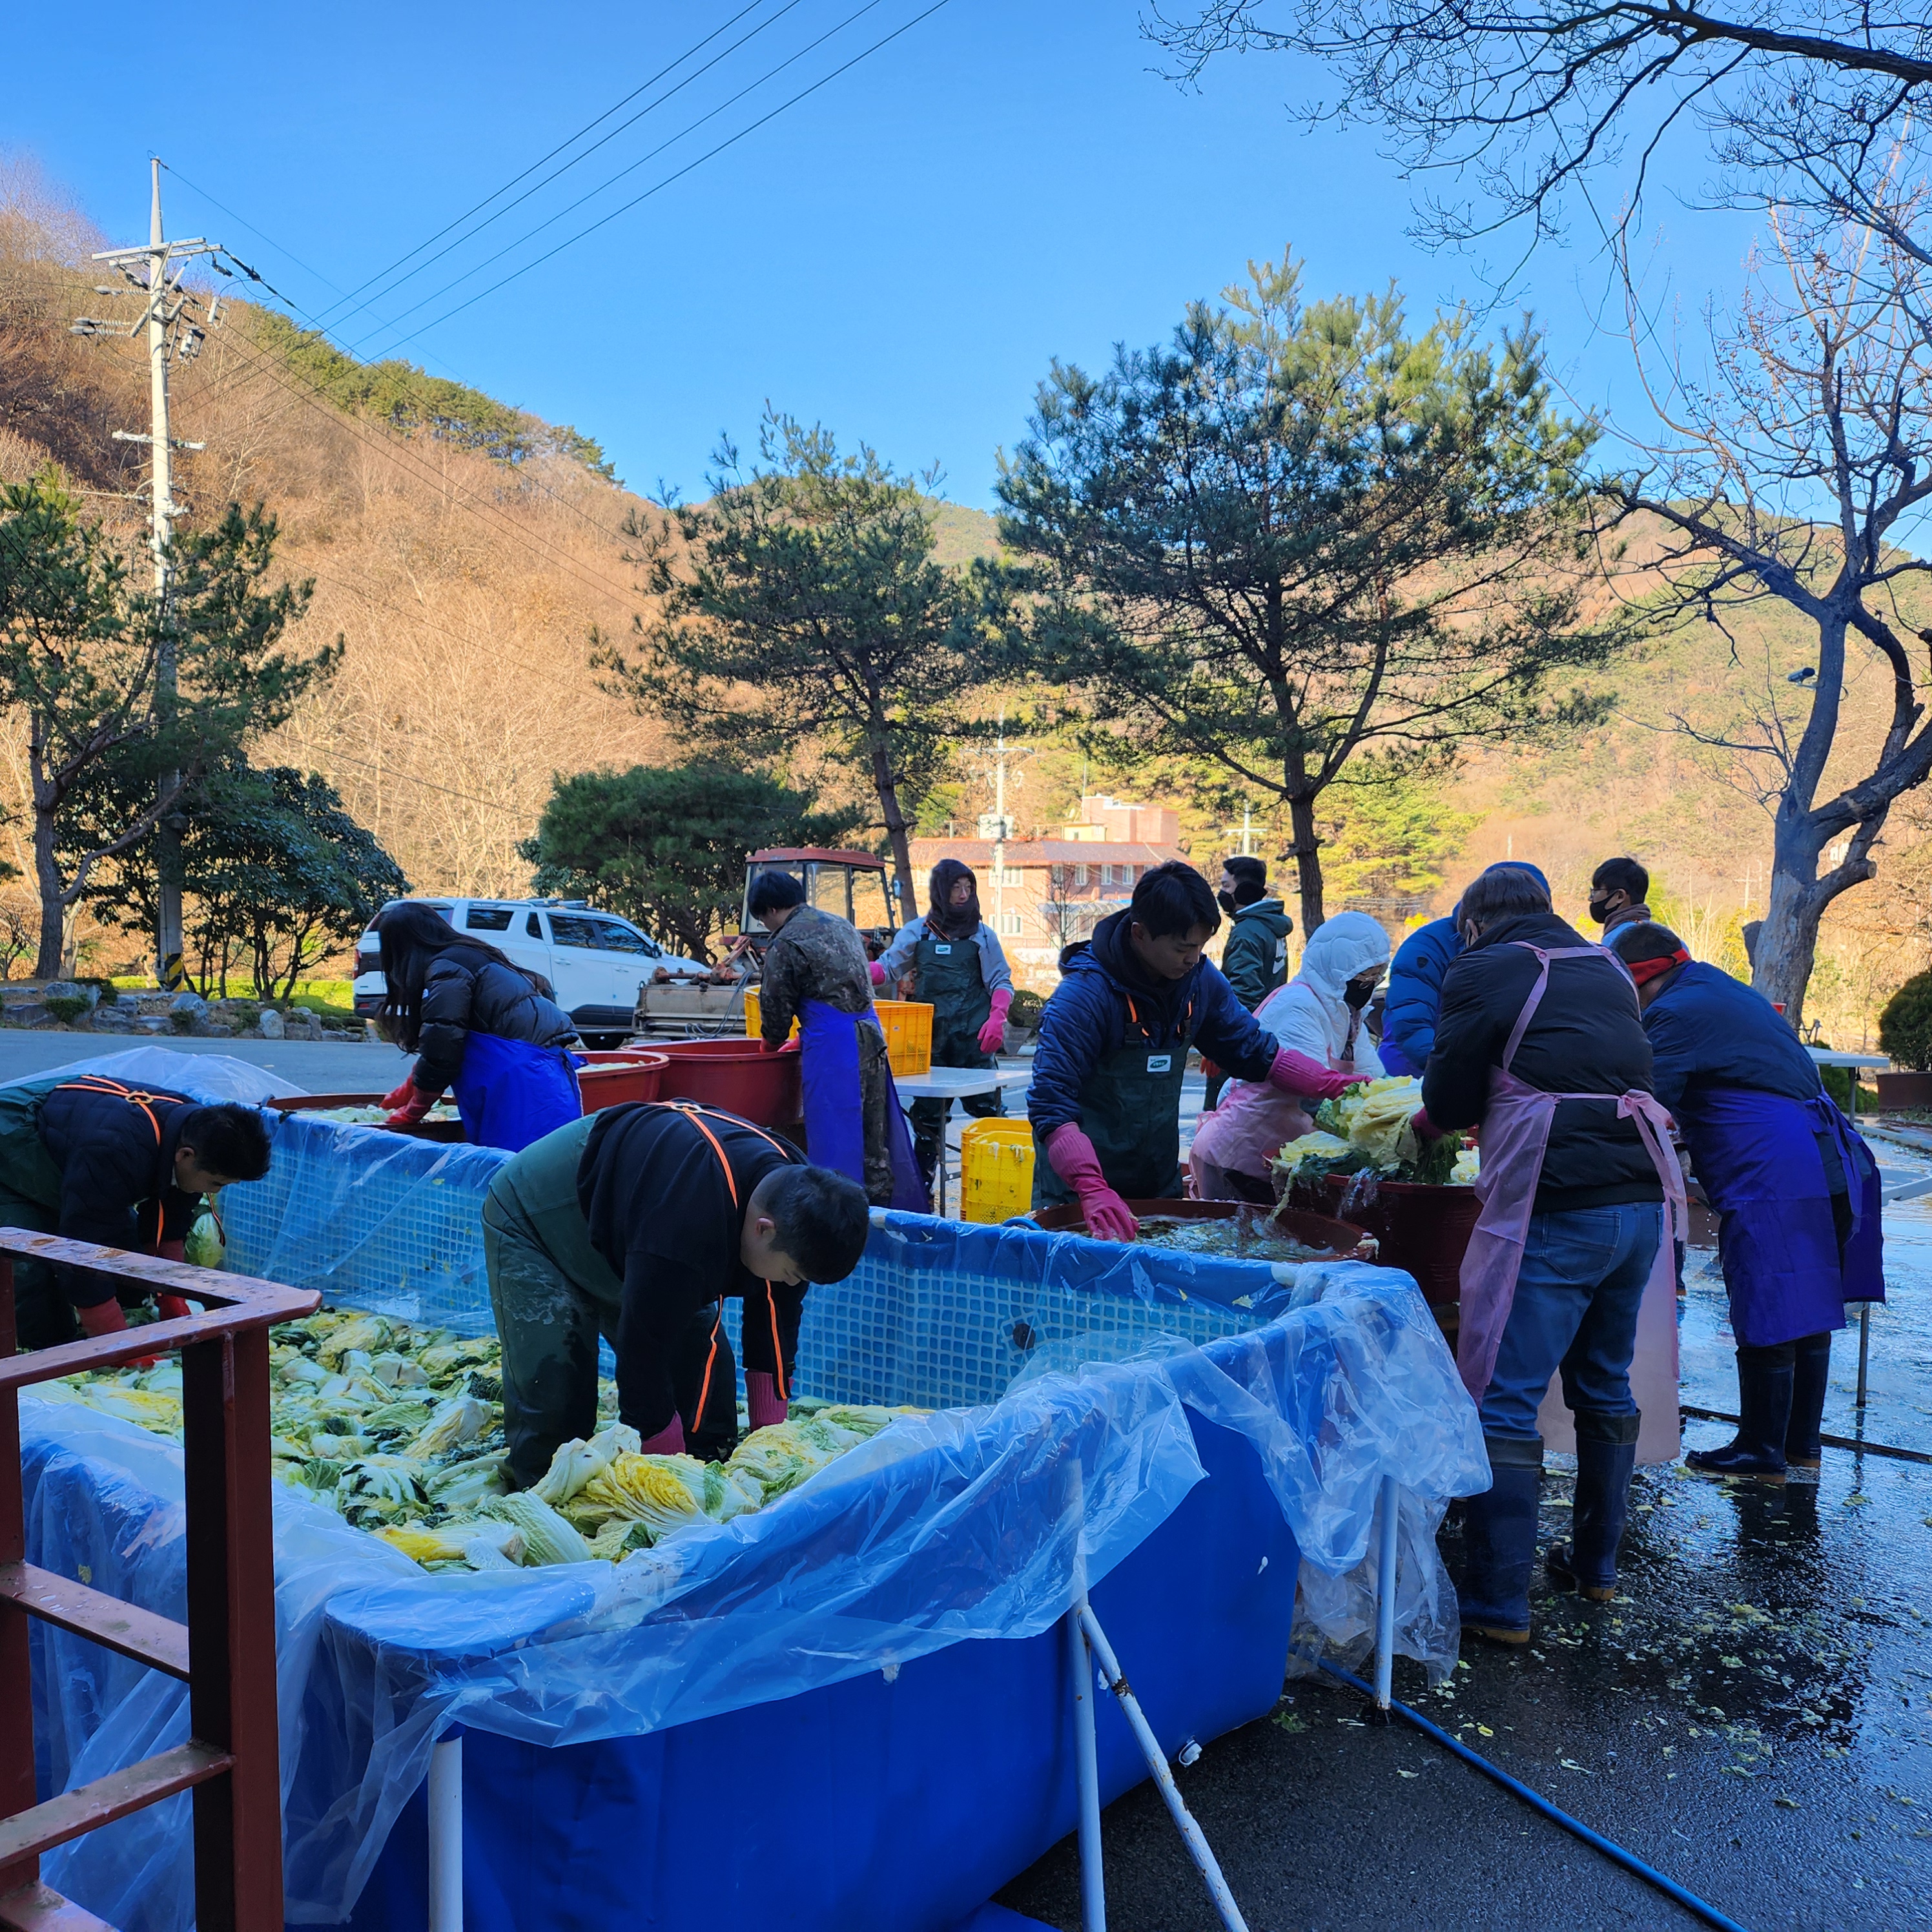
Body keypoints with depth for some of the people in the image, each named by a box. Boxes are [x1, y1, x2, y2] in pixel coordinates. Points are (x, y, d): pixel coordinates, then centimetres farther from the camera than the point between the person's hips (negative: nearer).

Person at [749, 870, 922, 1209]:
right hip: (871, 1035, 8)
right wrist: (804, 1039, 27)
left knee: (835, 1134, -3)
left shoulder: (786, 944, -8)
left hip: (832, 1044, -8)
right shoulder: (841, 925, 18)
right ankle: (882, 1202, 20)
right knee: (873, 1133, 14)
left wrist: (770, 1049, 18)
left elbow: (776, 1007, -2)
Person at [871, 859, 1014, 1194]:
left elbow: (1001, 982, 4)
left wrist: (996, 1018, -13)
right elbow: (887, 967, 3)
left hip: (972, 1040, -2)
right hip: (931, 1039, 2)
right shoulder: (918, 932, 9)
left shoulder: (982, 935, 6)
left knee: (985, 1106, -6)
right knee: (926, 1113, 6)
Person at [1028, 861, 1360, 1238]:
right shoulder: (1084, 995, -23)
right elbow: (1051, 1104, -29)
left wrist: (1336, 1085, -8)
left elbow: (1256, 1052, 7)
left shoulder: (1201, 980, -4)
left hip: (1161, 1183, 6)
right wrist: (1093, 1189, -43)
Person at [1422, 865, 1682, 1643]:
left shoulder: (1483, 971, -1)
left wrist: (1426, 1119, 23)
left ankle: (1496, 1602, -1)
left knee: (1502, 1401, -2)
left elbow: (1447, 1101, 1)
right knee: (1606, 1386, 20)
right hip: (1640, 1201, 7)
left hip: (1553, 1212, -7)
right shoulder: (1609, 971, 18)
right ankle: (1596, 1563, 32)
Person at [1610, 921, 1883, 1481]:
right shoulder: (1737, 994, 21)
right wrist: (1681, 1124, 33)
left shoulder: (1674, 1013, -10)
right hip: (1827, 1168, 10)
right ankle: (1802, 1444, 26)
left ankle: (1761, 1453, 10)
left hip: (1772, 1179, -10)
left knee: (1768, 1320, 0)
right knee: (1806, 1314, 16)